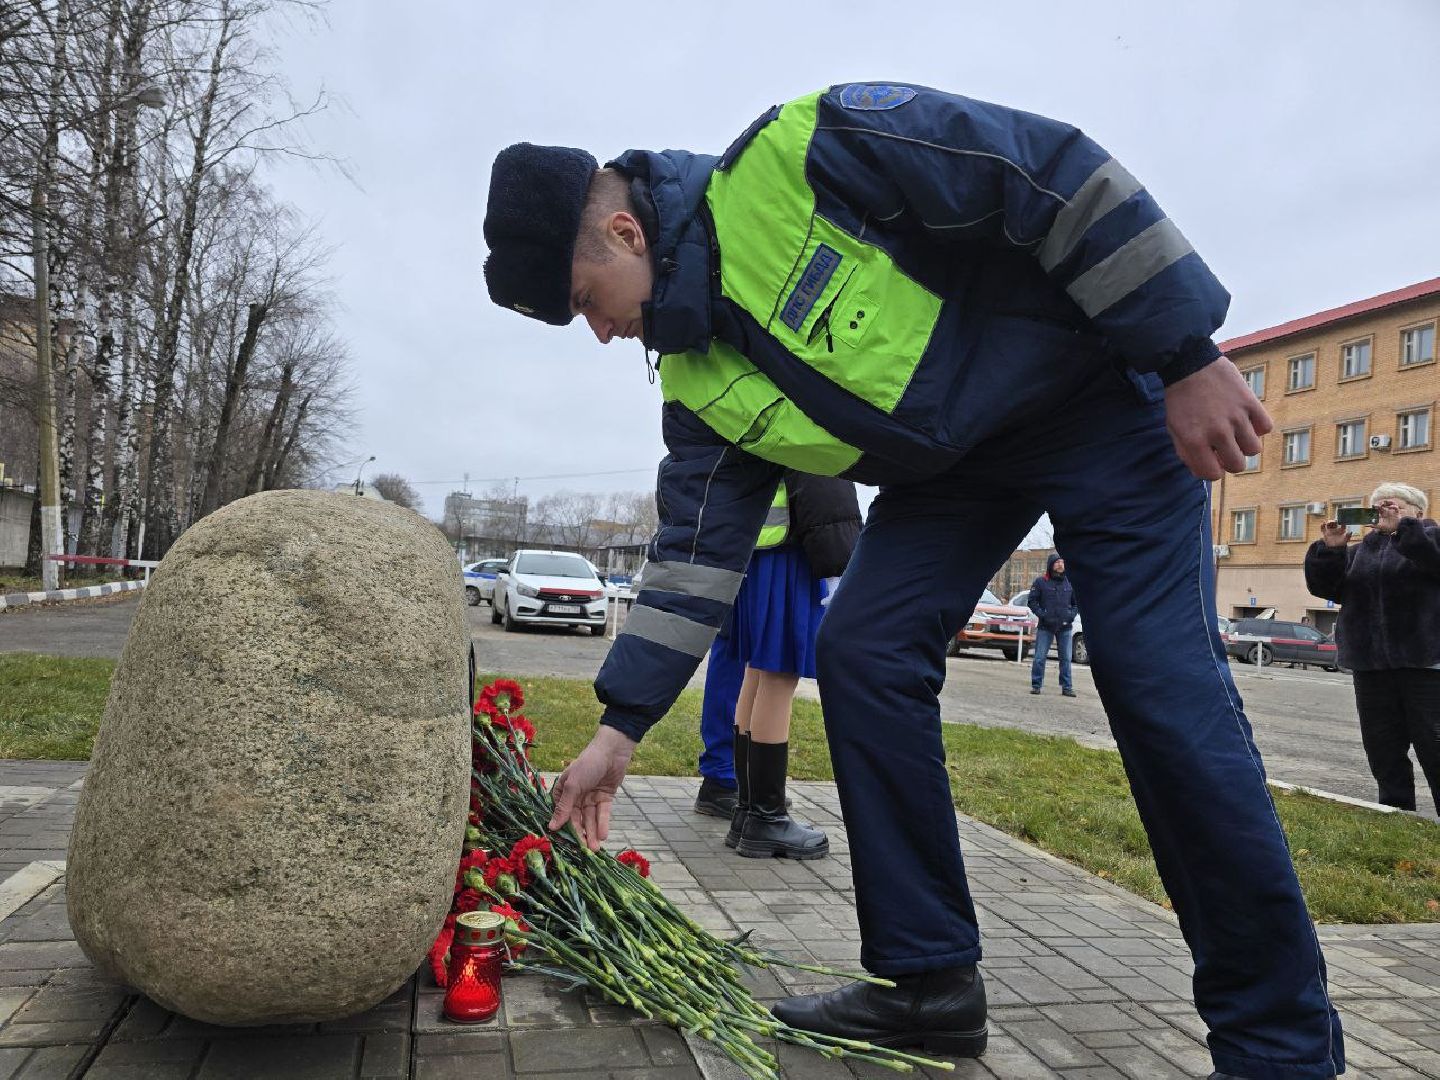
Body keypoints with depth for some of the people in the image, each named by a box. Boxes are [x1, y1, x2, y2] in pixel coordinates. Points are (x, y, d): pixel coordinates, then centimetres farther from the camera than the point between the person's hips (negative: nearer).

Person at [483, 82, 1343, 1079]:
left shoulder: (795, 153, -23)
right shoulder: (697, 383, -2)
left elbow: (1058, 173, -22)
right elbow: (697, 555, 1)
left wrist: (1188, 355, -22)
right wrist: (620, 730, 0)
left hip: (1099, 388, -6)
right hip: (948, 464, 7)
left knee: (1163, 684, -13)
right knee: (862, 655, -7)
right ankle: (931, 980, 5)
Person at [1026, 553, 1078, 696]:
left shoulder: (1069, 582, 8)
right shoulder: (1041, 582, -1)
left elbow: (1077, 602, 17)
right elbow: (1032, 600, -1)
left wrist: (1072, 614, 0)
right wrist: (1041, 614, -12)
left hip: (1065, 627, 3)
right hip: (1045, 626, -3)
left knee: (1066, 658, 6)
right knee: (1040, 657, -2)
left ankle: (1067, 687, 13)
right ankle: (1036, 685, 6)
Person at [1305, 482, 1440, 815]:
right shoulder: (1359, 551, 18)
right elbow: (1323, 586, 10)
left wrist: (1404, 526, -19)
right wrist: (1330, 549, -4)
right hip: (1371, 663, 5)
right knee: (1383, 749, 9)